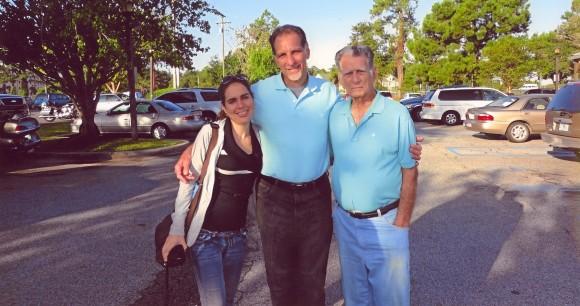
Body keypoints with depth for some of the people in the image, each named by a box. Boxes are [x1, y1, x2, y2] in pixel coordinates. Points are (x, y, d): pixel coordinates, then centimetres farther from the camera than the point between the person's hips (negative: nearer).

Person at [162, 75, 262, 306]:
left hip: (237, 235, 5)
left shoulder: (258, 135, 1)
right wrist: (177, 229, -10)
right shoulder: (211, 133, -13)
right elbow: (188, 182, -10)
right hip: (206, 235, -5)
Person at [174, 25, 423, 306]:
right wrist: (191, 150, -16)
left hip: (316, 196, 1)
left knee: (313, 274, 19)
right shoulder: (259, 92, -7)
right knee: (279, 273, 17)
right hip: (274, 196, -1)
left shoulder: (329, 93, -2)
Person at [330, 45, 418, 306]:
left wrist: (401, 224, -11)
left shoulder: (397, 115, -12)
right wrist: (336, 211, 7)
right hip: (344, 221, 4)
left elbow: (410, 173, -10)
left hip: (384, 223, -4)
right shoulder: (335, 114, 0)